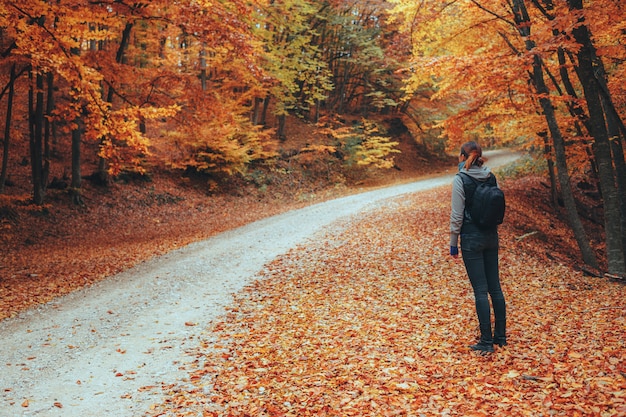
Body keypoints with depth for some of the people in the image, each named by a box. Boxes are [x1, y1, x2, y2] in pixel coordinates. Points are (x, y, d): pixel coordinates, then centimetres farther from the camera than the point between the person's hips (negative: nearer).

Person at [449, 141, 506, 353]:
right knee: (495, 287, 13)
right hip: (491, 236, 6)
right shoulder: (490, 176, 4)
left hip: (471, 238, -6)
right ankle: (500, 336, 23)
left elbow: (457, 214, -13)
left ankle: (486, 341, 5)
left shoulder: (461, 179, -12)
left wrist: (453, 243, -5)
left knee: (480, 290, -1)